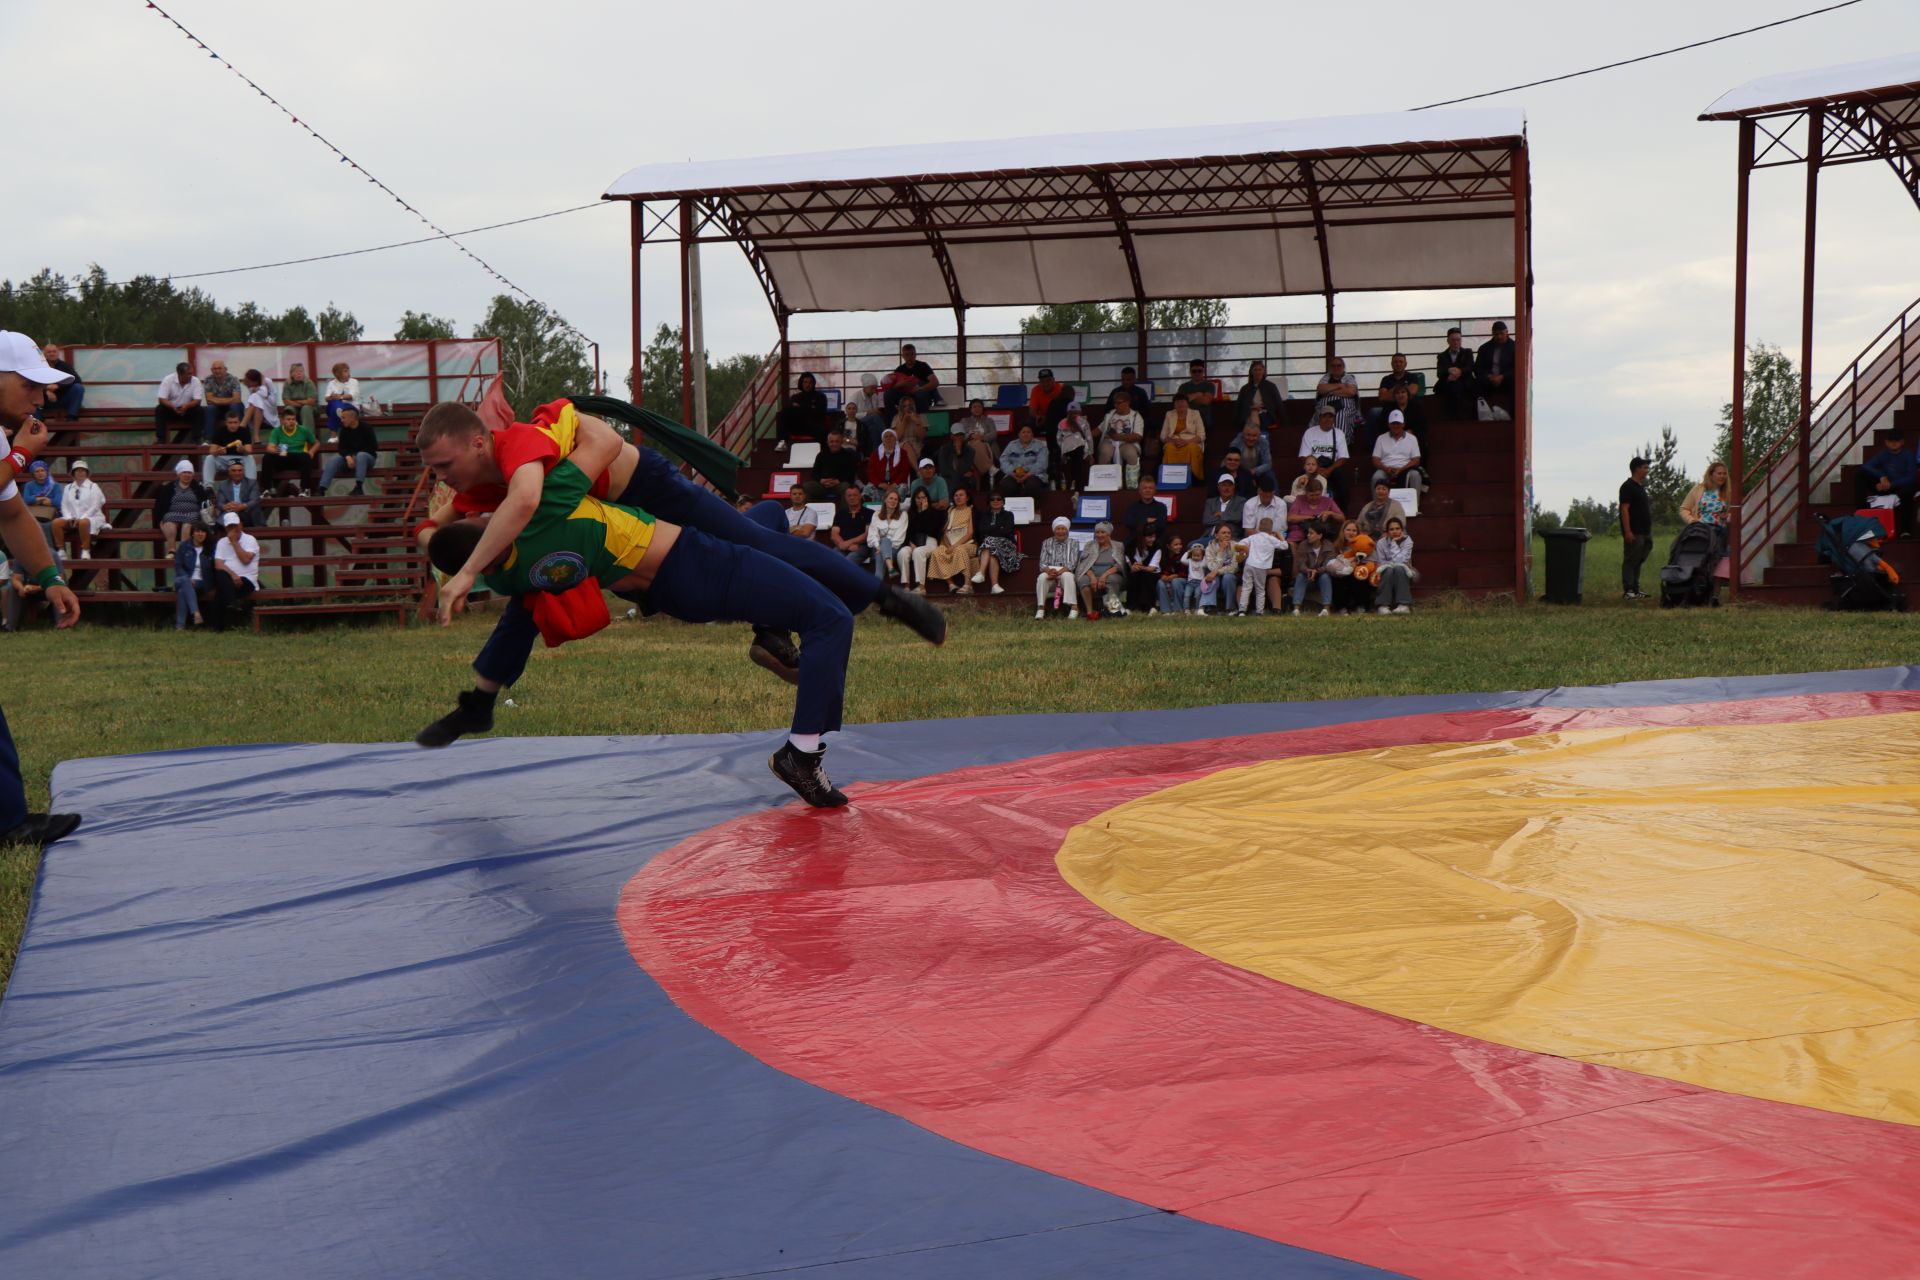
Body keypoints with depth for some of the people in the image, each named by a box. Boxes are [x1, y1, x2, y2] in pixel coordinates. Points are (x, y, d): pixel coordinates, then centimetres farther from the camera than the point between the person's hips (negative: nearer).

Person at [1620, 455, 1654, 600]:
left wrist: (1649, 531, 20)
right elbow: (1624, 509, -16)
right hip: (1634, 533, -9)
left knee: (1638, 561, 12)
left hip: (1644, 532, 9)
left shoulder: (1641, 486, 19)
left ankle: (1635, 589, 17)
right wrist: (1627, 531, -22)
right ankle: (1628, 590, -5)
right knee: (1630, 561, -7)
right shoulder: (1628, 486, -10)